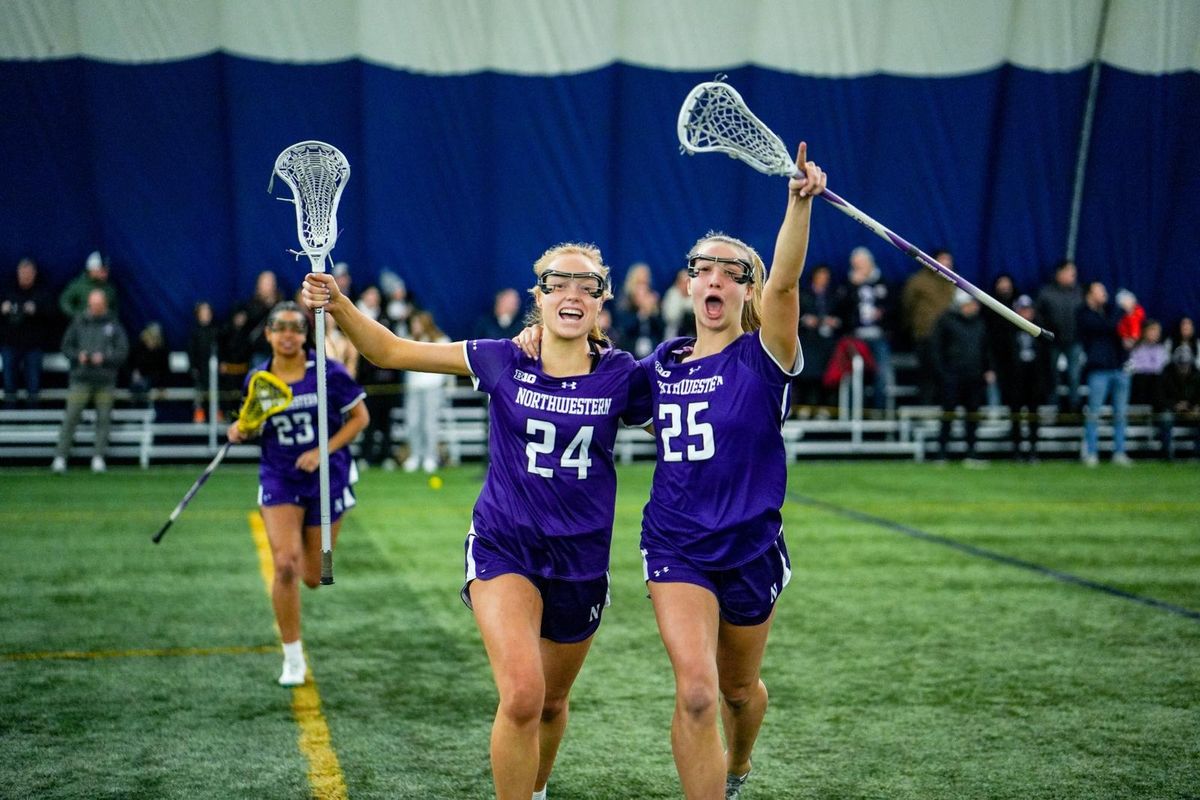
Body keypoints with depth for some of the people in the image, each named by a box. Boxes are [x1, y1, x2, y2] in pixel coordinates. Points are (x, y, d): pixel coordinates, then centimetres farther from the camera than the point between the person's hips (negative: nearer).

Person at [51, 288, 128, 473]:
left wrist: (104, 358, -12)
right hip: (81, 379, 0)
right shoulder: (78, 323, 7)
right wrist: (78, 356, -8)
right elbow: (66, 346, 11)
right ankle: (60, 457, -2)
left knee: (103, 418, 1)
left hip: (105, 381, 0)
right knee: (71, 417, -5)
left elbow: (123, 351, 2)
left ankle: (99, 457, 8)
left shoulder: (113, 325, 5)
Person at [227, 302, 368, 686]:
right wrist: (241, 430, -9)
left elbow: (360, 416, -3)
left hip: (326, 479, -1)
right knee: (284, 565, -16)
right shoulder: (257, 379, -1)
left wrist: (323, 452, -14)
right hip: (278, 479, 1)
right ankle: (293, 658, -1)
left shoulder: (329, 373, -10)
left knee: (313, 578, 7)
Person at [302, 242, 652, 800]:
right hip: (503, 549, -2)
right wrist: (338, 304, -15)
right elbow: (389, 351, -2)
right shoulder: (502, 362, -6)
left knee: (552, 703, 19)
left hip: (581, 563, 2)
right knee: (521, 695, -23)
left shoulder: (622, 376, -5)